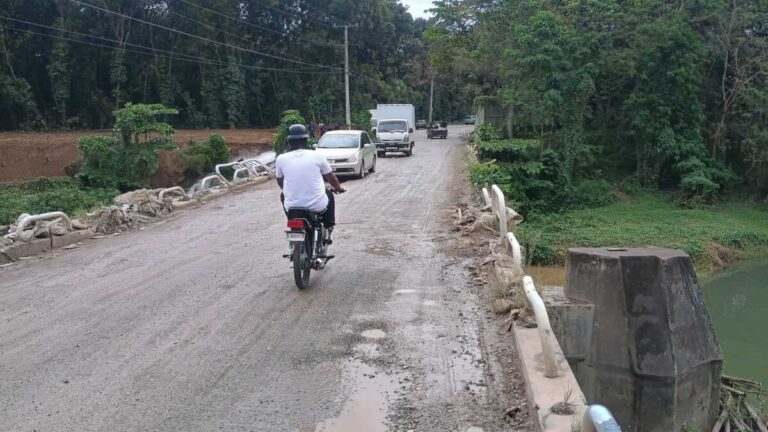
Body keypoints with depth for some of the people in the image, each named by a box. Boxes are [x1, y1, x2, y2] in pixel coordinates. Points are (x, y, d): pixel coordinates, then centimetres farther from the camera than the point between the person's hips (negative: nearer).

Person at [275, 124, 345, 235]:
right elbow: (331, 178, 10)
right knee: (329, 194, 31)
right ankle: (328, 228, 26)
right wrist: (338, 188, 33)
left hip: (292, 208, 1)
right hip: (317, 207, -1)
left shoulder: (281, 159, -3)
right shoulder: (318, 156, -4)